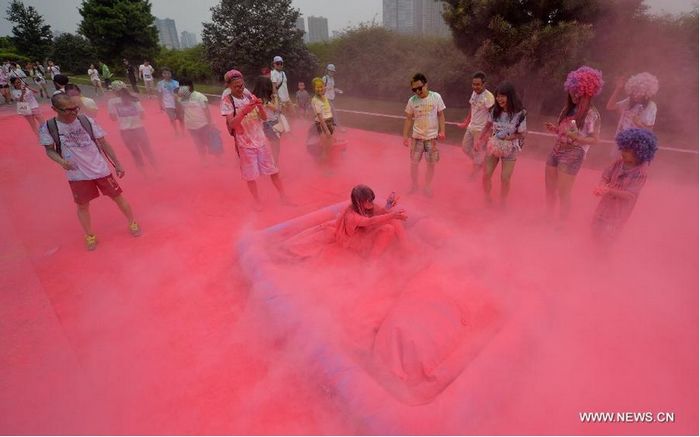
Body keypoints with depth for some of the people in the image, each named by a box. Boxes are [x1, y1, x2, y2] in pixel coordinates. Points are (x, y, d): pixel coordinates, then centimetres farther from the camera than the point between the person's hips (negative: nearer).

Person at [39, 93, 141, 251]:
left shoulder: (87, 121, -6)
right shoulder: (48, 127, -8)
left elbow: (103, 143, 0)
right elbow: (49, 149, 2)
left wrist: (117, 164, 0)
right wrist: (61, 161, -20)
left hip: (100, 169, 0)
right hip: (77, 175, 0)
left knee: (118, 197, 8)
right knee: (83, 206, 10)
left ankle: (132, 223, 29)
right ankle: (89, 236, 28)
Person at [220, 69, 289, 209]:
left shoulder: (249, 96, 3)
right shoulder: (227, 100, -8)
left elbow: (264, 118, 2)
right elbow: (231, 124, -17)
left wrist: (260, 107, -18)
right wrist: (243, 112, -31)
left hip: (260, 138, 4)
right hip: (244, 142, -3)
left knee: (272, 169, 9)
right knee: (251, 174, 5)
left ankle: (283, 196, 21)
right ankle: (257, 201, 21)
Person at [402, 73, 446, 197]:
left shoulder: (436, 97, -9)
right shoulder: (412, 101, -5)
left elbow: (441, 115, -1)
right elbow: (409, 119, 3)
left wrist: (442, 131, -11)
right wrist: (405, 136, 0)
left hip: (432, 137, -1)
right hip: (416, 137, 1)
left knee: (431, 164, 7)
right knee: (414, 163, 8)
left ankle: (427, 186, 26)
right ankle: (414, 185, 29)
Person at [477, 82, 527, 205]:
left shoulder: (519, 114, -18)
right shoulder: (494, 110, -10)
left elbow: (522, 134, -9)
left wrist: (509, 137, -20)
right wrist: (480, 139, 3)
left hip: (510, 150, -2)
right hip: (492, 147, 3)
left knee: (505, 179, -1)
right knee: (486, 176, 2)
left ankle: (502, 203, 24)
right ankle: (487, 200, 27)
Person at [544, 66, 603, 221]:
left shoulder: (592, 114, -10)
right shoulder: (569, 108, 8)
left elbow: (594, 139, -12)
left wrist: (573, 136, -25)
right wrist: (555, 129, -4)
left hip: (573, 155, -7)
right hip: (557, 150, 7)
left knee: (563, 193, 0)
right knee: (549, 188, 16)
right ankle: (548, 217, 35)